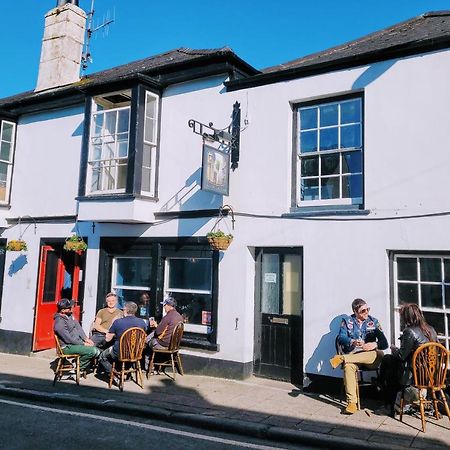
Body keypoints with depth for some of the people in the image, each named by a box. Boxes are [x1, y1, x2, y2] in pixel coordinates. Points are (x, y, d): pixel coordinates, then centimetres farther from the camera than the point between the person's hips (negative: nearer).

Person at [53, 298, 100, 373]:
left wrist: (86, 338, -2)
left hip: (78, 341, 9)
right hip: (68, 347, -9)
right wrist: (84, 344, -15)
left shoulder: (69, 315, 3)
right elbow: (69, 339, -21)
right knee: (93, 351, -22)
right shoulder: (59, 324, -23)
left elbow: (78, 327, 9)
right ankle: (78, 365, 1)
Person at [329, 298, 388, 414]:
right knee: (348, 366, -35)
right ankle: (352, 402, -33)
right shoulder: (347, 321, 11)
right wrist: (353, 342, -26)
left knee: (379, 354, -34)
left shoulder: (373, 322, 14)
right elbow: (341, 338, -5)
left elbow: (384, 343, 6)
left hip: (370, 358, 1)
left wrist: (374, 345, -17)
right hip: (352, 355, -1)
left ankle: (342, 358, -35)